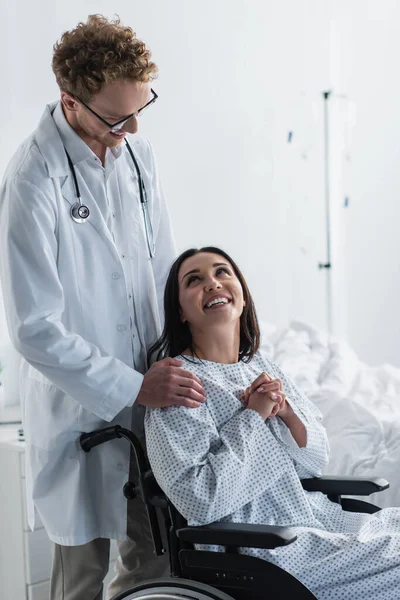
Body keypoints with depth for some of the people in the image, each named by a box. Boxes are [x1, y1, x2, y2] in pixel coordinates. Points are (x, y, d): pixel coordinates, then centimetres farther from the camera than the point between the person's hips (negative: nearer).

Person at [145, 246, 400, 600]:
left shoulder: (260, 365, 9)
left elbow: (315, 462, 9)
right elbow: (199, 501, -22)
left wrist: (286, 411, -11)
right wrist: (253, 415, -16)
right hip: (262, 550, -7)